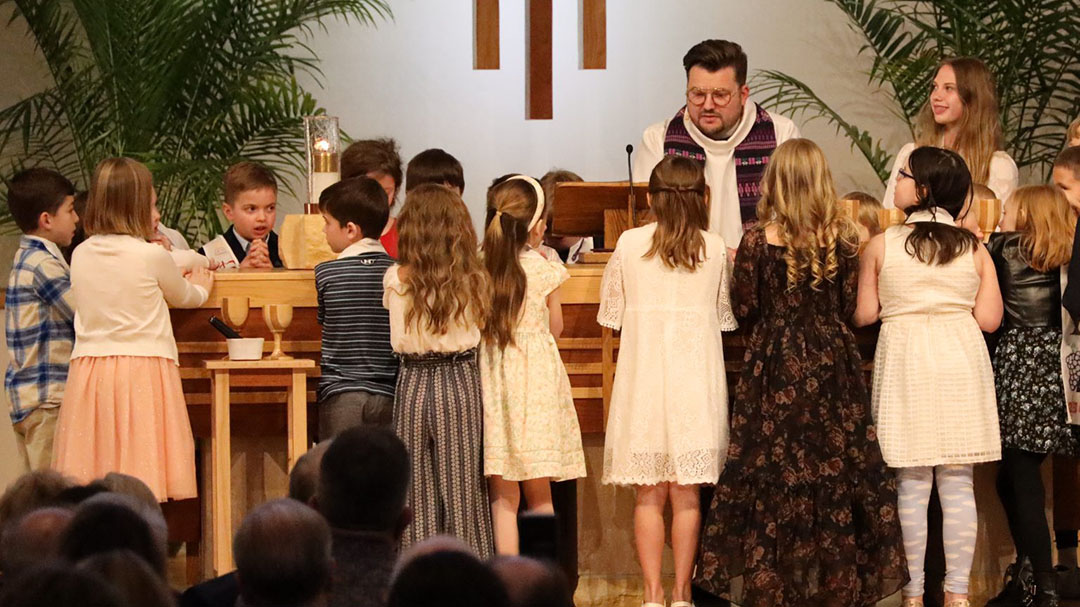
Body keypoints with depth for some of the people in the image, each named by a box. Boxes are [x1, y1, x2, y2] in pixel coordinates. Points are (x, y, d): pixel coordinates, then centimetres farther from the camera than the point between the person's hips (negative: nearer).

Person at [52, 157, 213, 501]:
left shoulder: (81, 255, 7)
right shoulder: (152, 257, -4)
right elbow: (184, 297, 15)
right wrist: (201, 288, 38)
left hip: (89, 368, 4)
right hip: (144, 367, -4)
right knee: (142, 487, -6)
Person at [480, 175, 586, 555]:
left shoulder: (478, 269, -4)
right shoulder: (544, 271, -8)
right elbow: (555, 328, 4)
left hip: (492, 380, 1)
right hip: (537, 378, -1)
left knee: (502, 498, 5)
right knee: (540, 495, 10)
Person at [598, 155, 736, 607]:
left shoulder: (630, 244, -3)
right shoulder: (715, 248, -1)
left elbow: (610, 313, 5)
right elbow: (725, 316, 7)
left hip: (643, 379, 0)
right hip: (696, 381, 0)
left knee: (649, 495, 5)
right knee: (686, 493, 6)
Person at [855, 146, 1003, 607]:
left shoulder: (881, 246, -3)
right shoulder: (974, 248, 1)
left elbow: (864, 314, -1)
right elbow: (989, 319, -1)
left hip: (905, 361, -1)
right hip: (961, 361, 1)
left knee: (913, 484, 4)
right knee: (958, 485, 5)